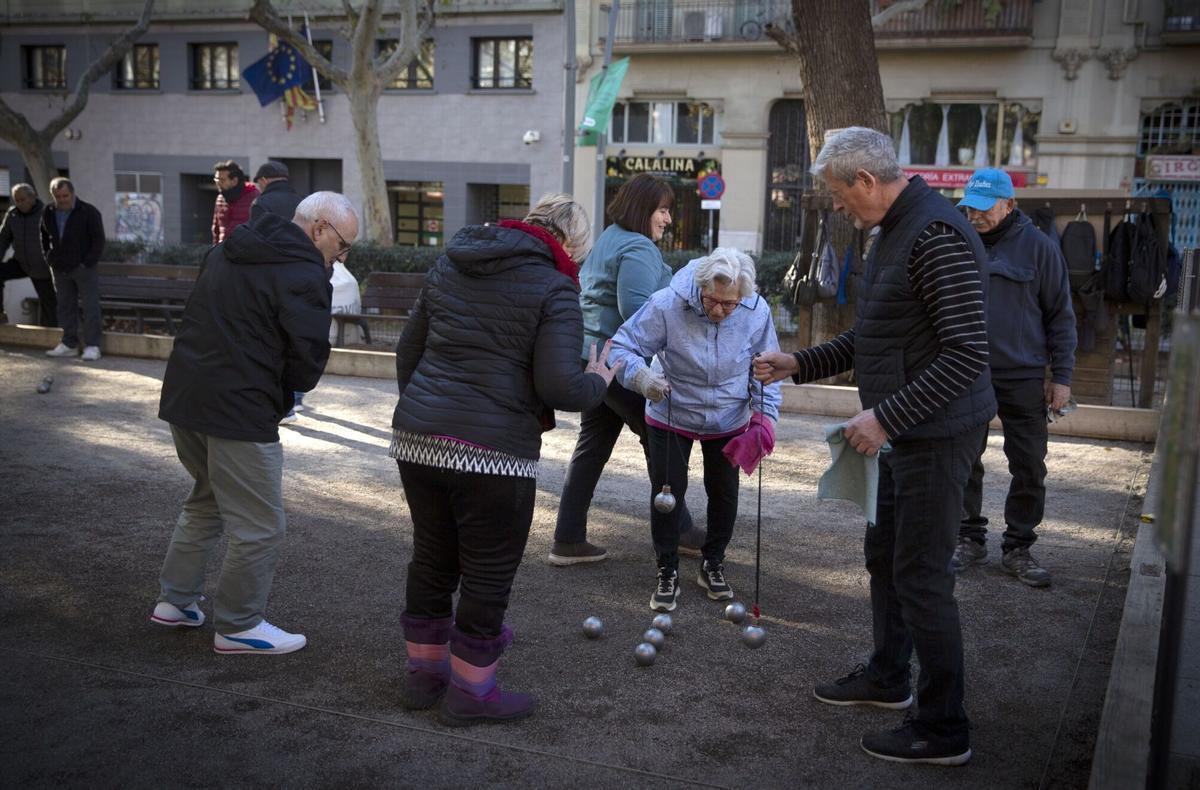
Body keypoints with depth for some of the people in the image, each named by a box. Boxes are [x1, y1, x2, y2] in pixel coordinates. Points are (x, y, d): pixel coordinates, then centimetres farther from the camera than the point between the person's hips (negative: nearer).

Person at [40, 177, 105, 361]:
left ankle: (92, 346, -6)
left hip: (84, 268, -5)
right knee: (65, 306, 9)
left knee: (90, 306, -6)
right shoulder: (48, 213, 8)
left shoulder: (88, 212, -8)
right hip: (60, 269, 5)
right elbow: (44, 236, 23)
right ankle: (69, 344, 16)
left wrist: (88, 262, -14)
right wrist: (48, 257, 11)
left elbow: (99, 240, -8)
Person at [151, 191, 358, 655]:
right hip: (238, 412, -9)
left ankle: (175, 600, 34)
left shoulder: (226, 252, 15)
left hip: (182, 396, 9)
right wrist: (283, 397, 6)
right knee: (260, 528, 4)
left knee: (207, 501, 26)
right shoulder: (305, 275, -14)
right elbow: (308, 357, -16)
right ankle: (238, 627, 14)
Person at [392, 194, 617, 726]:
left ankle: (424, 671, 33)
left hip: (416, 437, 7)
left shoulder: (448, 267, 15)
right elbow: (559, 386, -15)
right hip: (493, 451, -7)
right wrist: (598, 381, 5)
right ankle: (470, 692, 19)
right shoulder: (554, 289, -5)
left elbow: (408, 351, 19)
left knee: (431, 558, 19)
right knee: (488, 573, 8)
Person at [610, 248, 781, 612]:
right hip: (671, 417, -2)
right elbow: (622, 347, -24)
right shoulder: (667, 305, -30)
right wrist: (642, 377, -44)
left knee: (724, 493, 11)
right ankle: (667, 572, 17)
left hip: (729, 421, 3)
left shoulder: (757, 312, -20)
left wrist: (765, 416, -14)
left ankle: (713, 565, 33)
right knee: (667, 491, -1)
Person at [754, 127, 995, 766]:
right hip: (902, 429, 10)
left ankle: (944, 730, 11)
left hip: (937, 432, -10)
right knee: (883, 553, 21)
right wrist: (800, 365, 16)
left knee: (921, 575, -3)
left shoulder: (936, 235, -21)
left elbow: (967, 354, -26)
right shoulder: (892, 230, 12)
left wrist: (886, 416, -26)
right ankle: (888, 678, 39)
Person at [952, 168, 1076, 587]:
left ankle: (1018, 547, 18)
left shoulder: (1038, 246, -2)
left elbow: (1061, 315, 1)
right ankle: (970, 538, 24)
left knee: (1029, 467, 4)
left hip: (1023, 379, -1)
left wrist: (1062, 375, -2)